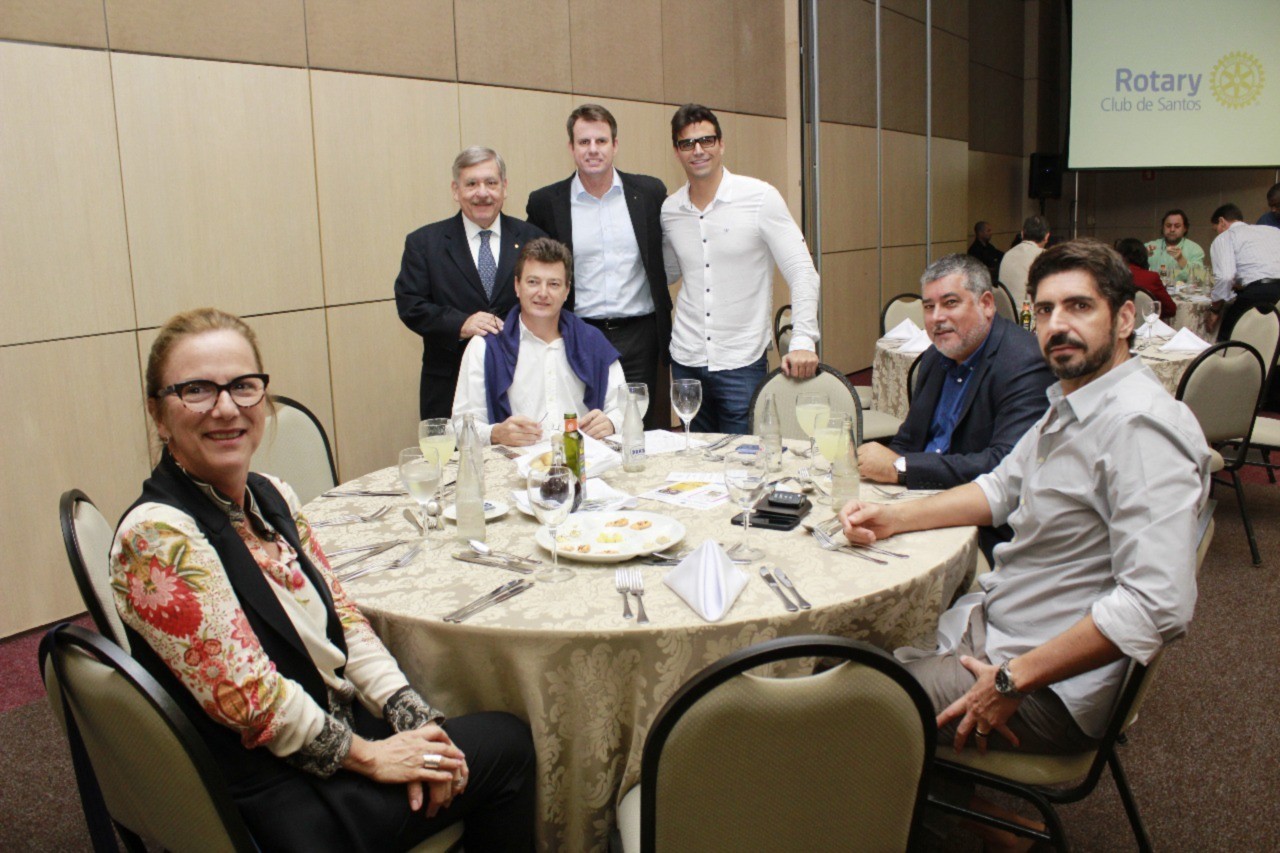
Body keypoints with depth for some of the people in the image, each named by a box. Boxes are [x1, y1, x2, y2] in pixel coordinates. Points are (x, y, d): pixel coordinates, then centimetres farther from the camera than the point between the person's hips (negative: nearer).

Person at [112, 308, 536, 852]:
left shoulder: (272, 498, 2)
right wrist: (368, 755, -14)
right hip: (277, 802, -7)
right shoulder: (156, 537, -23)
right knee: (505, 745, -1)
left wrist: (414, 721, -7)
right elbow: (250, 695, -23)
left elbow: (343, 618, 4)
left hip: (337, 733, 7)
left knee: (508, 736, 9)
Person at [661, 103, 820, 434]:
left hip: (742, 362, -4)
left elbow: (801, 271, -9)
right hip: (686, 360, 4)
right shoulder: (669, 210, 5)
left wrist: (803, 341, -20)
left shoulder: (760, 198, -7)